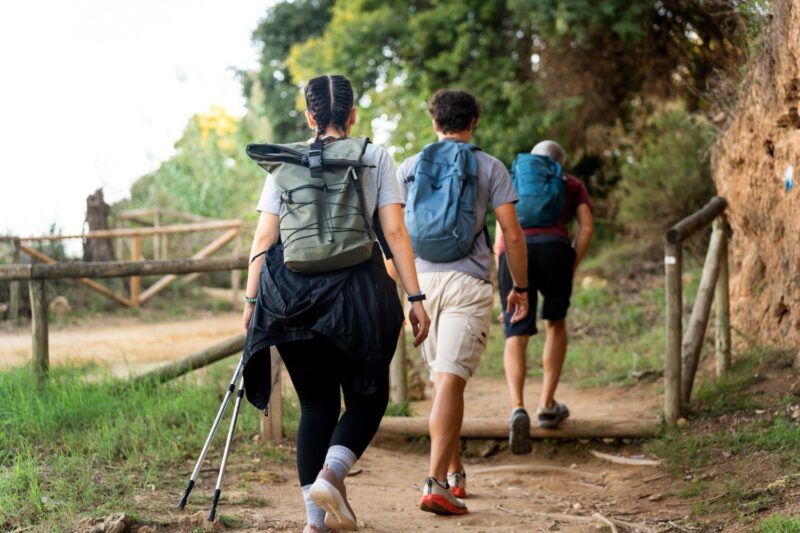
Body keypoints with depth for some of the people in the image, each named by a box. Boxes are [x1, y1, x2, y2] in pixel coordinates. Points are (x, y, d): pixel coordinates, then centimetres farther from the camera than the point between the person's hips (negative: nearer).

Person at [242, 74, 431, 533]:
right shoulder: (375, 158, 4)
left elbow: (264, 239, 4)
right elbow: (395, 232, -2)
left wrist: (252, 300, 8)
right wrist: (416, 297, -1)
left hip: (292, 298, 3)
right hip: (357, 292, -2)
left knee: (316, 404, 11)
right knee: (368, 395, 13)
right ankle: (330, 475, -12)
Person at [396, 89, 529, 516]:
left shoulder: (409, 168, 9)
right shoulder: (489, 168, 3)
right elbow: (512, 235, -2)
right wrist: (520, 287, 8)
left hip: (420, 280, 3)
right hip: (467, 284, -3)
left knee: (441, 379, 17)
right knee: (451, 380, -9)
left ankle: (455, 473, 27)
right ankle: (436, 483, -19)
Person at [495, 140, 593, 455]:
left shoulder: (513, 184, 30)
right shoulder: (573, 185, 28)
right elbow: (586, 227, 11)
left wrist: (505, 293, 19)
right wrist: (570, 273, 14)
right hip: (554, 249, 0)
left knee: (515, 336, 1)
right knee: (555, 322, 25)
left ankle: (517, 409, -25)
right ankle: (547, 406, 24)